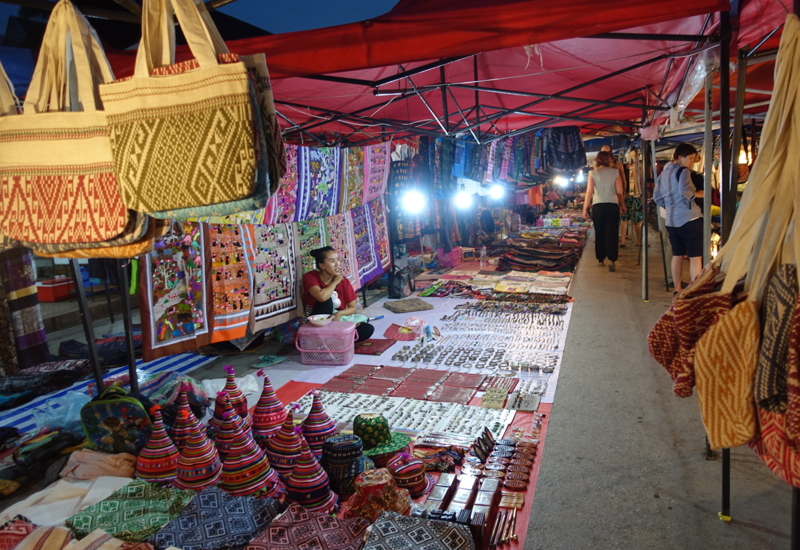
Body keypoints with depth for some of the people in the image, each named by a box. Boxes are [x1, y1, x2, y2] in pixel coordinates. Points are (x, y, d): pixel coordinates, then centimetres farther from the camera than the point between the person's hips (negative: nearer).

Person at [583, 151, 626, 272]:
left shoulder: (593, 173, 1)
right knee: (611, 233, -1)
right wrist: (622, 205, 14)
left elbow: (589, 192, -5)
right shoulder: (615, 172, 3)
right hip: (612, 205, 0)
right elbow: (620, 191, 1)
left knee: (599, 233, 12)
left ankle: (601, 259, 18)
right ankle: (611, 260, -15)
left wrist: (585, 208, -1)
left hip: (597, 206, 0)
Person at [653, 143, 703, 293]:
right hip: (689, 218, -8)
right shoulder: (683, 171, -8)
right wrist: (697, 194, -7)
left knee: (677, 255, 17)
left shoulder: (663, 173, 15)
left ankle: (678, 290, 23)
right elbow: (684, 191, -24)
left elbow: (657, 197, 18)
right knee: (695, 257, -4)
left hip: (671, 221, 8)